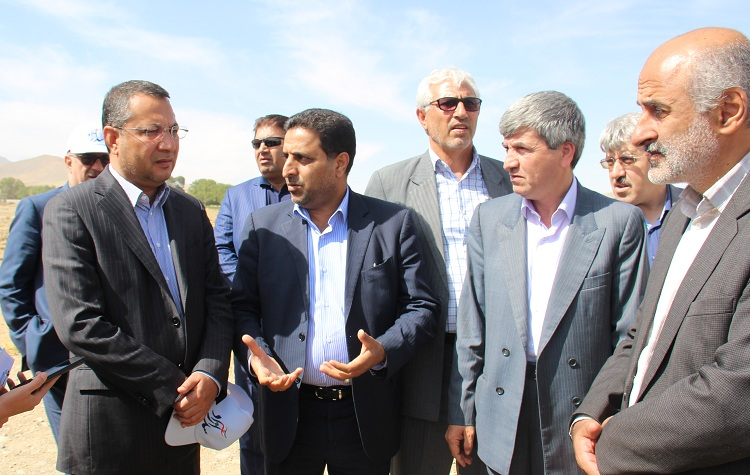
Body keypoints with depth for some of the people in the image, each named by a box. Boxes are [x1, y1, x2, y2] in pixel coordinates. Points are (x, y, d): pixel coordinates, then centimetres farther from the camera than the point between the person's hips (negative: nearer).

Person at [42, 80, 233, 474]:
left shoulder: (191, 211, 8)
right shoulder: (70, 211, -9)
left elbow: (217, 300, 5)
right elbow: (79, 325, -16)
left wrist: (209, 375, -11)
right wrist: (173, 387, -15)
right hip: (111, 429, -5)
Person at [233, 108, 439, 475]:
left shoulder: (393, 223, -3)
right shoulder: (264, 224, 2)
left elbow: (421, 306, -3)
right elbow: (243, 304, 5)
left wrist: (384, 351, -19)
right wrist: (257, 352, -13)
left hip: (367, 417, 0)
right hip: (289, 413, 1)